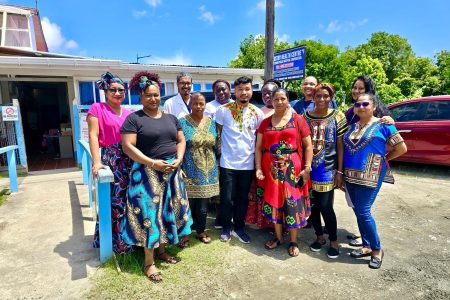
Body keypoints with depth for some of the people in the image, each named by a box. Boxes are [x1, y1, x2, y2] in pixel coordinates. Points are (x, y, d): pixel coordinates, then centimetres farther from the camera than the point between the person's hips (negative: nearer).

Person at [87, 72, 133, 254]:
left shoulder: (129, 114, 14)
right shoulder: (97, 109, 0)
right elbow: (93, 136, -8)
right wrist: (96, 162, -18)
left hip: (129, 161, 5)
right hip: (109, 161, -5)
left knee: (128, 201, 11)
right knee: (112, 203, 0)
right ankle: (111, 242, 16)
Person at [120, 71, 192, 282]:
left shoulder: (170, 117, 11)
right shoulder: (134, 119, -6)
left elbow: (181, 140, 12)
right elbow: (128, 146, -14)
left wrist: (178, 159, -7)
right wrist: (153, 163, -20)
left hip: (171, 172, 6)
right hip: (147, 174, -5)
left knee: (167, 211, 12)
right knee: (149, 213, -2)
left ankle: (161, 249, 31)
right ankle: (148, 262, 10)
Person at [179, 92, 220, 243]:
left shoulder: (211, 122, 8)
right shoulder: (182, 122, -5)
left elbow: (216, 146, 14)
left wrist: (215, 165, 12)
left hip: (208, 171, 4)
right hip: (190, 171, -4)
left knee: (203, 204, 12)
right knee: (188, 202, 4)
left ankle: (201, 231, 30)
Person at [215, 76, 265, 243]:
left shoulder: (257, 113, 2)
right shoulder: (223, 110, -5)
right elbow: (217, 133, 6)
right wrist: (221, 148, 1)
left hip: (247, 163, 2)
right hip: (228, 162, -2)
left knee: (243, 198, 13)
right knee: (227, 198, 6)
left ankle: (239, 227, 30)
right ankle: (226, 227, 26)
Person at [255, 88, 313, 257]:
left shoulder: (298, 120, 0)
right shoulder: (265, 123, 8)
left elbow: (308, 146, -1)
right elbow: (258, 148, 8)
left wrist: (307, 167, -8)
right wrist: (258, 168, -1)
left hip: (292, 170, -3)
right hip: (271, 170, 3)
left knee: (292, 204, 3)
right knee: (274, 203, 10)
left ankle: (293, 241, 21)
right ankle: (278, 237, 29)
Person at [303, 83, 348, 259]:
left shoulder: (338, 117, -2)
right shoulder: (305, 117, 3)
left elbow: (340, 146, -2)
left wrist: (339, 171, -6)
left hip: (327, 170, -3)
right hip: (308, 169, 3)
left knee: (325, 207, -3)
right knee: (312, 205, 10)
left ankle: (333, 241, 19)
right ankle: (319, 237, 31)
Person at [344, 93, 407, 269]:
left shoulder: (382, 125, -2)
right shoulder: (352, 125, 12)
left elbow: (402, 148, 1)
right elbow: (344, 148, 18)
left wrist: (383, 159, 5)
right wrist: (342, 172, 11)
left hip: (370, 175, -5)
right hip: (351, 175, 6)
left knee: (363, 212, -7)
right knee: (358, 211, 11)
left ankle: (377, 249, 12)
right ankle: (367, 246, 26)